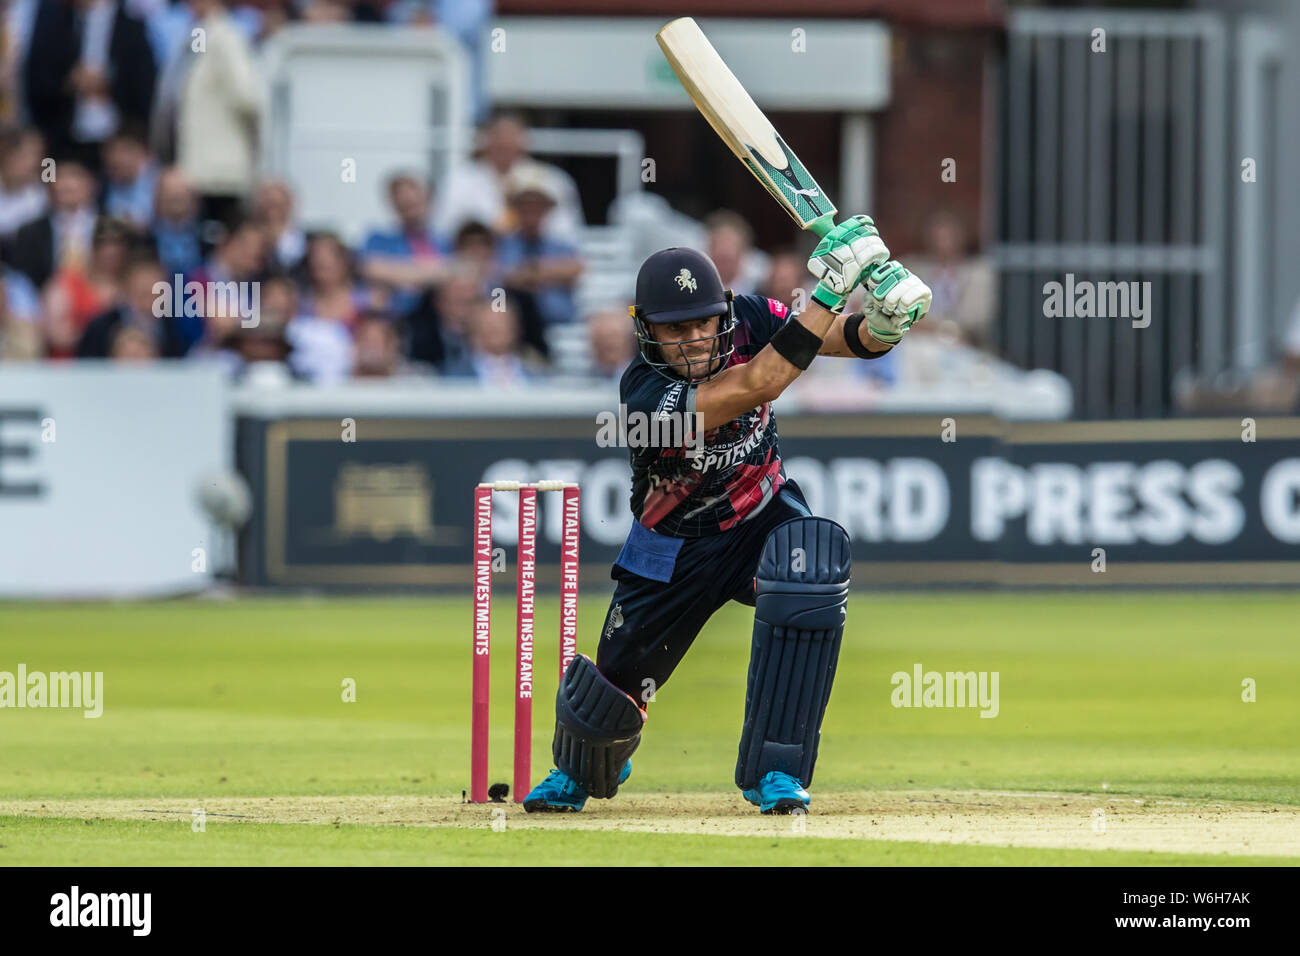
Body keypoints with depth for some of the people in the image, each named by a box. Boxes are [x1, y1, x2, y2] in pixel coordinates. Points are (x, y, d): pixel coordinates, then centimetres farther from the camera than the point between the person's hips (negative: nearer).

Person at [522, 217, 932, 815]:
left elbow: (851, 339, -20)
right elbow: (759, 383, -44)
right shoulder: (645, 394, -34)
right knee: (617, 683, 5)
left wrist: (883, 320, -46)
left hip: (763, 517, 2)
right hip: (676, 545, -2)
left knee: (811, 576, -32)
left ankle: (774, 772, -23)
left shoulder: (747, 321, -18)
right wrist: (829, 286, -49)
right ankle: (575, 774, 47)